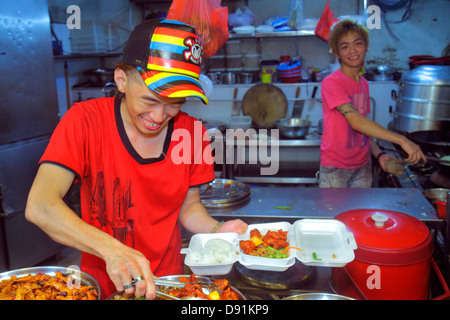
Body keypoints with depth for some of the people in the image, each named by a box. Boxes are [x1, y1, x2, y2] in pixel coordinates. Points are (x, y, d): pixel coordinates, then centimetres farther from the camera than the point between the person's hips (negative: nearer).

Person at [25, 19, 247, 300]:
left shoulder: (190, 131, -5)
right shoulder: (85, 121, -13)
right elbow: (39, 206, -22)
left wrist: (216, 231, -12)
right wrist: (111, 249, -36)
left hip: (168, 283, 2)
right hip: (103, 285, -2)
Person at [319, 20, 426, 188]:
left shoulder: (364, 84, 9)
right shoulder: (331, 83, -16)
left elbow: (364, 127, 12)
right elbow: (356, 122, -25)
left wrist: (379, 154, -4)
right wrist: (402, 140, -25)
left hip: (363, 165, 6)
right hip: (335, 167, -6)